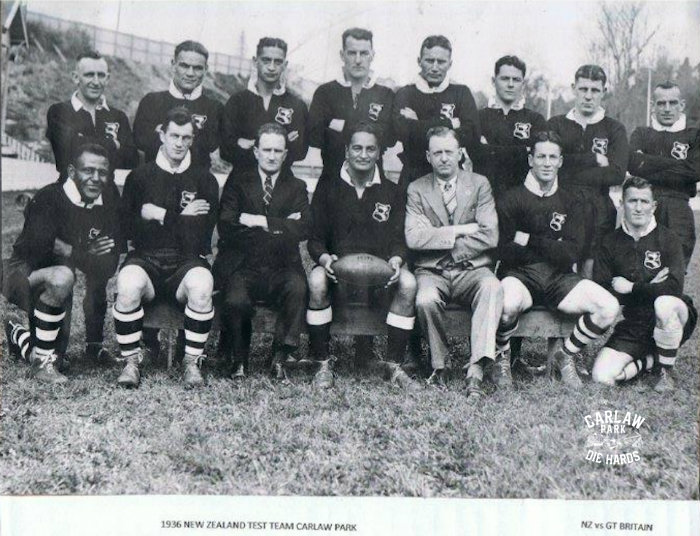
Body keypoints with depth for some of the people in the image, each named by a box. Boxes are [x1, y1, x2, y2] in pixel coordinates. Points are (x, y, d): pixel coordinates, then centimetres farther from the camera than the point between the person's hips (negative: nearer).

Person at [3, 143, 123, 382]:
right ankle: (41, 361, -22)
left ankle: (18, 334, 46)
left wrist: (67, 250, -23)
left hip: (54, 282, 7)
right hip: (23, 273, -6)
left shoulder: (109, 201, -7)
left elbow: (108, 265, -9)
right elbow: (38, 250, -34)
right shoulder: (49, 199, -23)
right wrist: (86, 255, -27)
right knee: (62, 277, -39)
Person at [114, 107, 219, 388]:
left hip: (187, 261, 0)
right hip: (145, 259, 0)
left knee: (202, 286, -33)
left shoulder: (204, 180, 8)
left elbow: (201, 234, -3)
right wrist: (180, 218, -5)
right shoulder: (139, 176, 10)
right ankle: (131, 361, -13)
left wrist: (161, 215, -5)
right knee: (128, 286, -32)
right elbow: (128, 228, 0)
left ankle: (192, 362, -15)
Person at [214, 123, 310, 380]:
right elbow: (226, 229, -3)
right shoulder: (237, 184, 13)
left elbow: (303, 229, -3)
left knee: (297, 287, -32)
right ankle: (240, 361, -4)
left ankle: (280, 356, -18)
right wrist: (280, 226, -6)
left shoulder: (297, 187, 15)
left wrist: (261, 222, -11)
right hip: (243, 266, -1)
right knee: (236, 301, -31)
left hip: (282, 267, 1)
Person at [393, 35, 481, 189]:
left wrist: (420, 126, -10)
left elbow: (473, 136, -8)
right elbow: (404, 132, -13)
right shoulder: (405, 94, 6)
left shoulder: (461, 93, 8)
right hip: (415, 176, 0)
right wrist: (450, 123, -10)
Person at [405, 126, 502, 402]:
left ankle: (476, 370, -36)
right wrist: (460, 230, -10)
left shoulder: (479, 184, 9)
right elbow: (414, 238, -8)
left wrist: (440, 238, -6)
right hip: (432, 271, 0)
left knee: (492, 288, -33)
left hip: (471, 269, 0)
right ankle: (439, 365, -8)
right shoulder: (417, 189, 8)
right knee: (426, 300, -33)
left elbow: (490, 236, -3)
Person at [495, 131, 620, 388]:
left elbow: (571, 255, -1)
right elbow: (506, 253, -8)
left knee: (609, 307, -19)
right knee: (509, 303, -39)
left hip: (559, 279, 4)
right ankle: (502, 357, -6)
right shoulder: (511, 199, 2)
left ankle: (564, 357, 6)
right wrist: (552, 249, -9)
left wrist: (530, 240, -9)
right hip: (520, 275, -4)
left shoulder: (569, 203, 12)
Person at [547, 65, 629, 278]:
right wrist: (594, 159, -4)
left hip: (598, 212, 0)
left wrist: (569, 174, -5)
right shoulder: (555, 124, 14)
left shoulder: (614, 129, 12)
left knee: (591, 273, -3)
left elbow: (617, 174, -2)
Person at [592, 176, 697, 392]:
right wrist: (649, 288, -14)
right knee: (602, 377, -20)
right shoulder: (610, 243, 2)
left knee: (664, 303, -39)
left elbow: (673, 288, -19)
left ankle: (665, 370, -13)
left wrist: (629, 288, -13)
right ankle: (650, 361, 10)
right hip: (632, 324, 2)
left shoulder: (668, 239, -5)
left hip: (669, 318, -2)